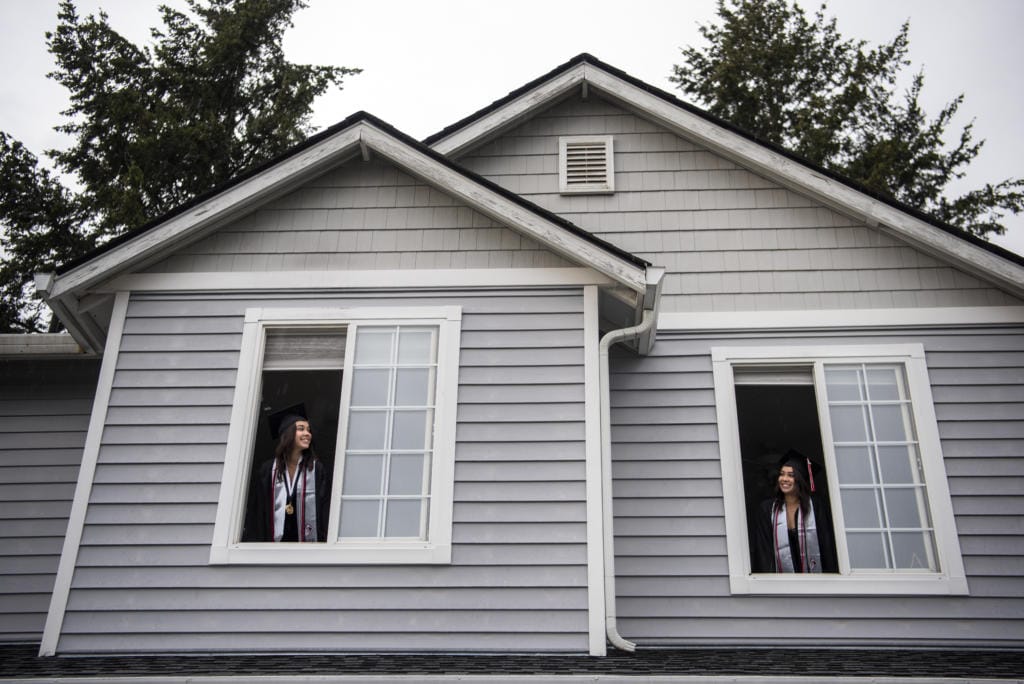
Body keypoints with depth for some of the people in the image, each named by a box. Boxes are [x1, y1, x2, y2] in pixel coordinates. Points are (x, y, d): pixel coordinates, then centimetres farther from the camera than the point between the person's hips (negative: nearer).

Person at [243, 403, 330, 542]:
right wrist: (254, 540, -1)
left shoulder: (317, 469, 3)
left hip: (307, 540, -1)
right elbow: (256, 512, 7)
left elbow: (325, 510, -1)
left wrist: (324, 541, -10)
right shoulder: (268, 470, 7)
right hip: (274, 539, 1)